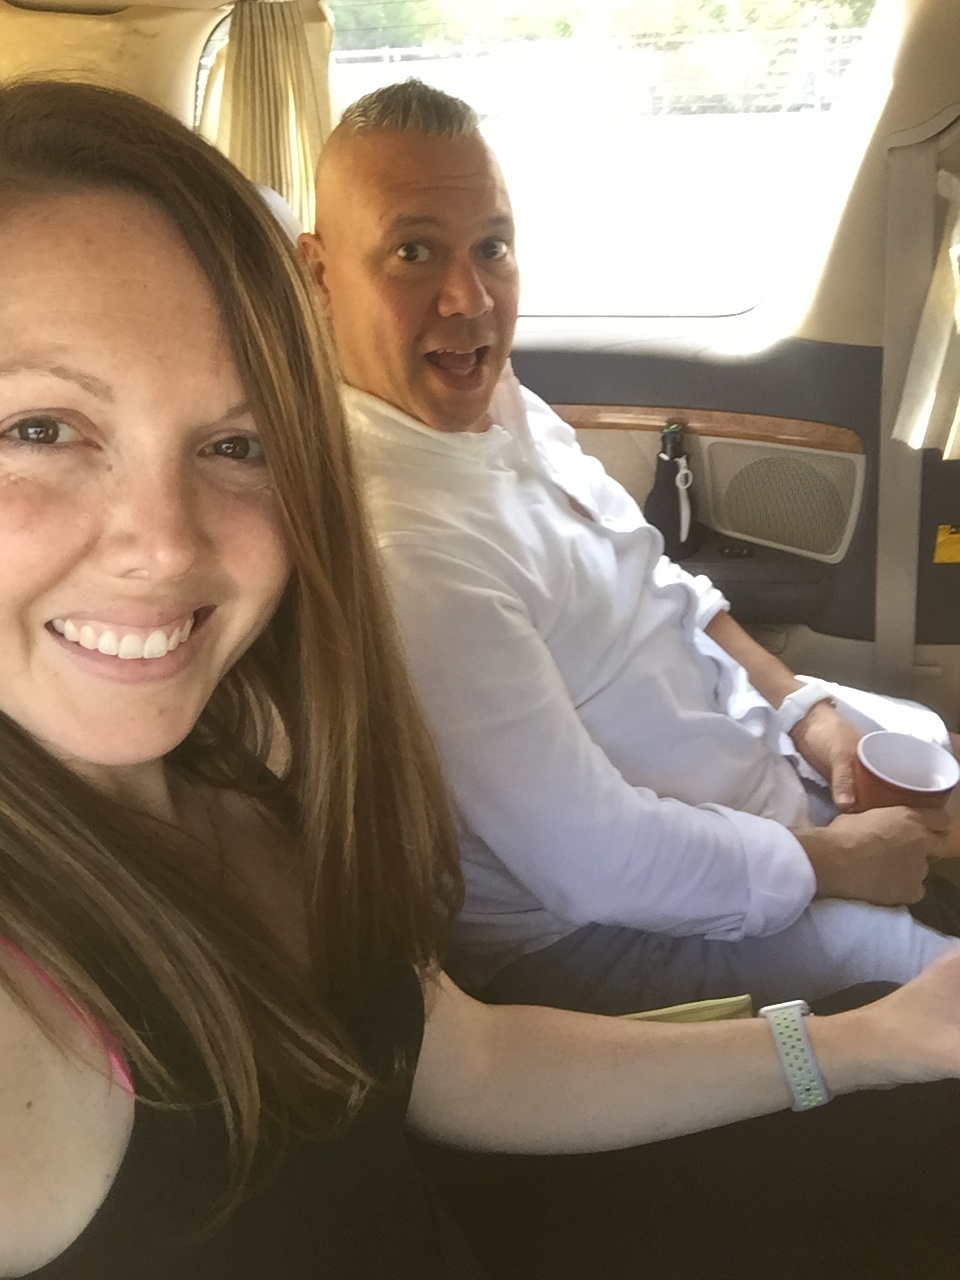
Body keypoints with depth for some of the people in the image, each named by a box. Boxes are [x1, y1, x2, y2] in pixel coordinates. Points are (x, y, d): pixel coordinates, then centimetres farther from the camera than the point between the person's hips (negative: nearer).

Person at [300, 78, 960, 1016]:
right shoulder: (398, 549, -34)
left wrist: (810, 712, -3)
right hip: (592, 933, -8)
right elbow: (593, 865, -30)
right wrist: (835, 861, -16)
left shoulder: (496, 398, -4)